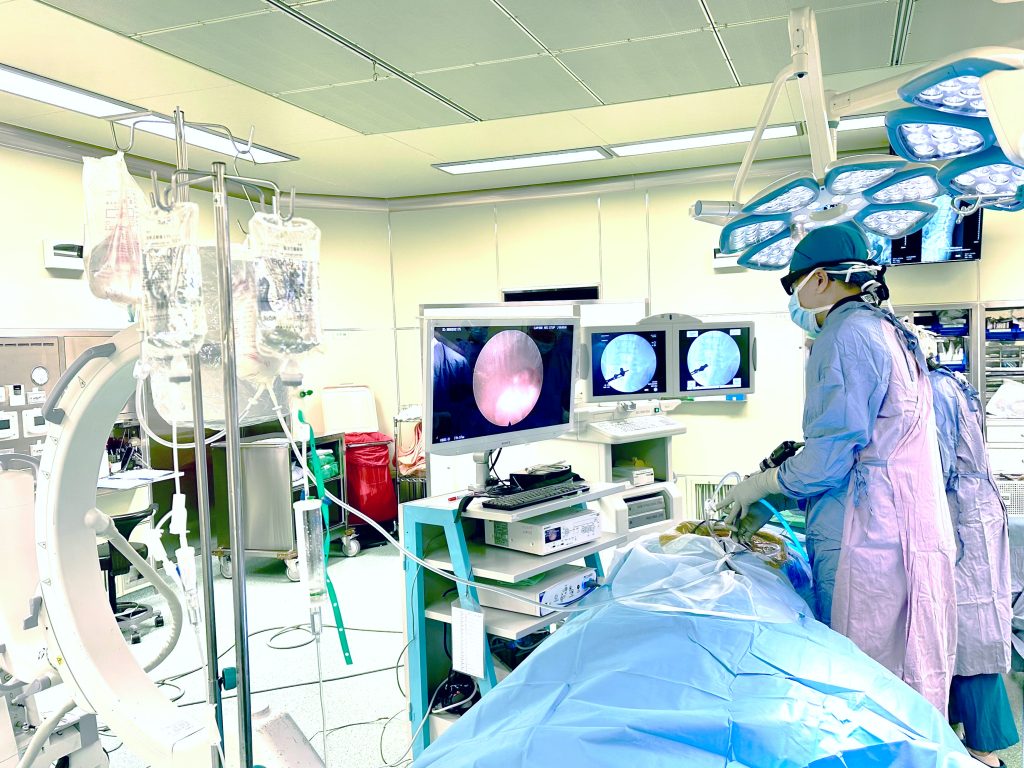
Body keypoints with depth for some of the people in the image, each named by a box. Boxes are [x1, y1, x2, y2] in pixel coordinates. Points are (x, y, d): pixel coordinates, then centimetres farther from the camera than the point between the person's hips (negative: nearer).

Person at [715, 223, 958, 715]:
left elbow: (829, 459, -18)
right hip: (913, 533, 10)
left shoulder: (846, 333, -11)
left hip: (870, 541, -10)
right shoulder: (887, 331, 20)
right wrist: (771, 507, 21)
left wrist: (760, 485, 1)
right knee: (906, 692, 14)